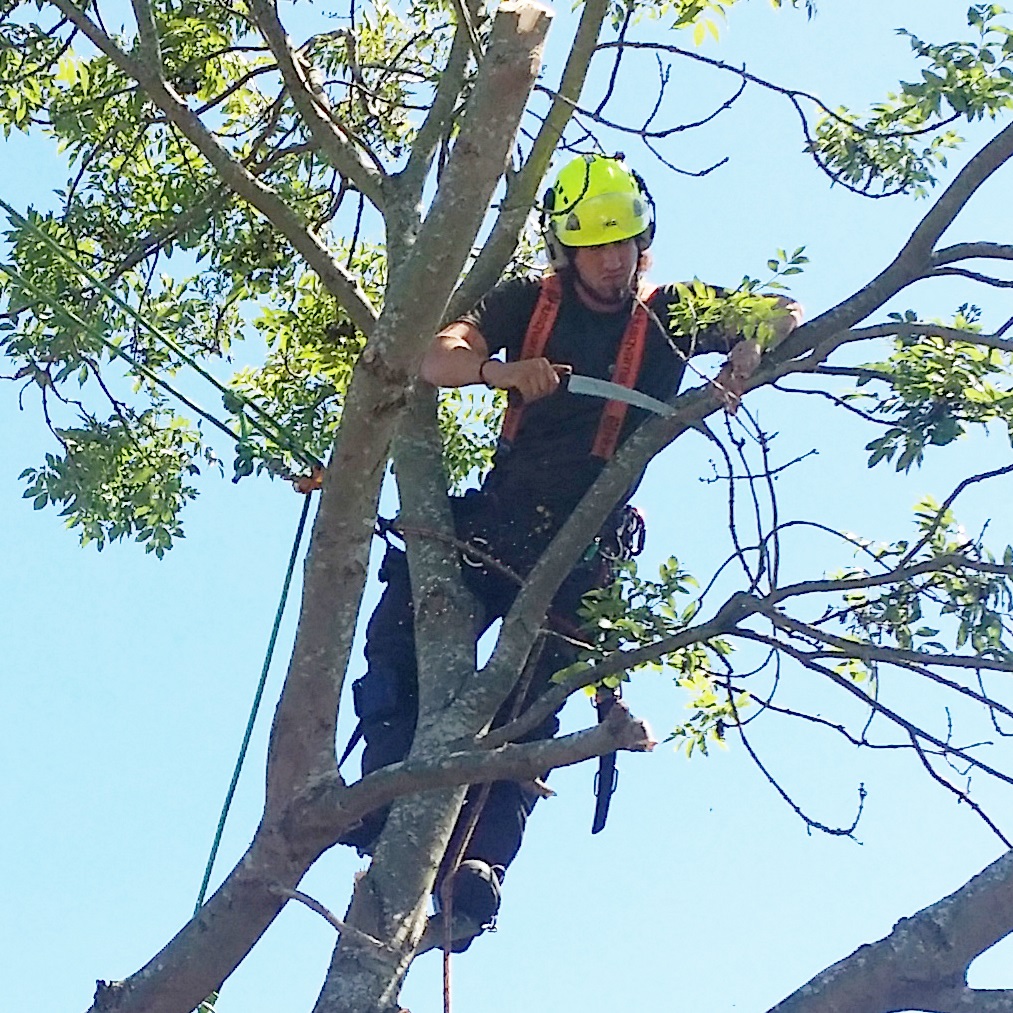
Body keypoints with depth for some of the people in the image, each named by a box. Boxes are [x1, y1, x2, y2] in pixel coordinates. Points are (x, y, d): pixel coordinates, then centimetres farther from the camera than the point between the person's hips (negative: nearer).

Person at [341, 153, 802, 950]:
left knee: (525, 705, -9)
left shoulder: (668, 314, 7)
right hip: (498, 517, 3)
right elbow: (434, 357, -6)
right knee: (399, 641, -13)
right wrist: (502, 369, -27)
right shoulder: (528, 303, 8)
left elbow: (785, 316, 6)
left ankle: (477, 871, -14)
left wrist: (748, 352, -17)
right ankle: (388, 815, -11)